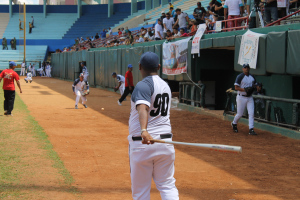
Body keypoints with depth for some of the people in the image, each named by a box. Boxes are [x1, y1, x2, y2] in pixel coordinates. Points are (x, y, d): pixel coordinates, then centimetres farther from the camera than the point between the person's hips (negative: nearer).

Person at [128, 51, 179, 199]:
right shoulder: (165, 85, 13)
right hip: (165, 142, 7)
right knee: (167, 186, 10)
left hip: (142, 144, -6)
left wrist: (144, 130, -44)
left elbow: (143, 108, -29)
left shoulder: (143, 85, -11)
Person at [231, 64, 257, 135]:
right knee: (240, 114, 3)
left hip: (249, 97, 5)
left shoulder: (252, 77, 10)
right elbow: (236, 87, -13)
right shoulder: (240, 76, -9)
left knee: (251, 113, -6)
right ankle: (234, 123, 32)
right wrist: (245, 89, -24)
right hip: (241, 97, -5)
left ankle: (251, 129, -6)